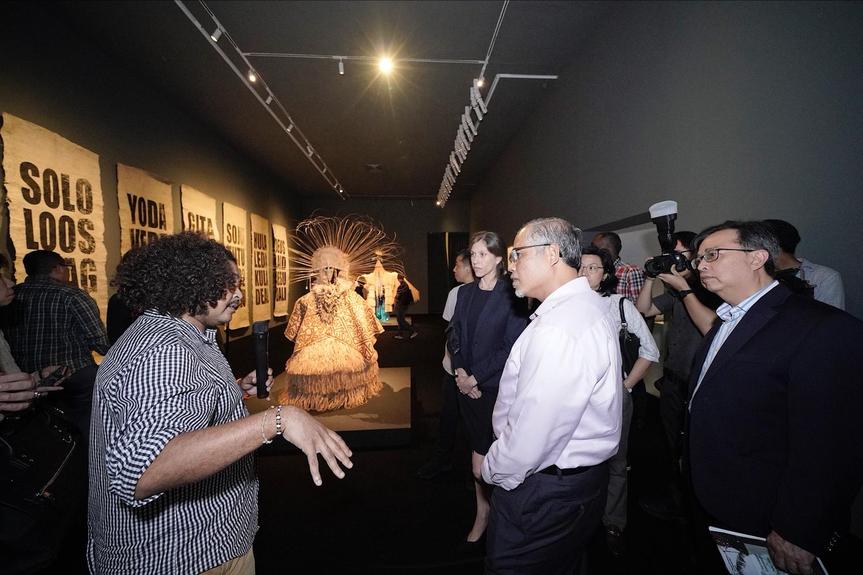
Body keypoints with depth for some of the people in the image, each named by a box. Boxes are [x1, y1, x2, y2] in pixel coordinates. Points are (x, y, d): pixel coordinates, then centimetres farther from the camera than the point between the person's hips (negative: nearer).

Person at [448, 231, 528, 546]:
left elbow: (511, 348, -14)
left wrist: (475, 378, -12)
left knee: (481, 454, 2)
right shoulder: (466, 292, 7)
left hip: (494, 386, -5)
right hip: (466, 385, 5)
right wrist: (460, 372, -4)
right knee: (479, 448, 14)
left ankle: (484, 510, 25)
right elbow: (454, 336, 9)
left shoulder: (510, 295, -11)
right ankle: (485, 508, 30)